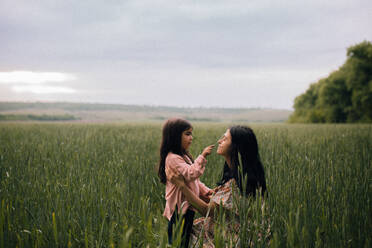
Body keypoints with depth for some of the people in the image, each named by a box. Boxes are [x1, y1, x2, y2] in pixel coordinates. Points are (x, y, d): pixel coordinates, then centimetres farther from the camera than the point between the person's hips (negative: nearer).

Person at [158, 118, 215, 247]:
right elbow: (190, 174, -29)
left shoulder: (184, 156, 16)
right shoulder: (173, 158, -17)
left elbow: (194, 181, 19)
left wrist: (205, 191, 5)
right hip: (180, 210, -10)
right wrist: (202, 157, -26)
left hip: (187, 208, 10)